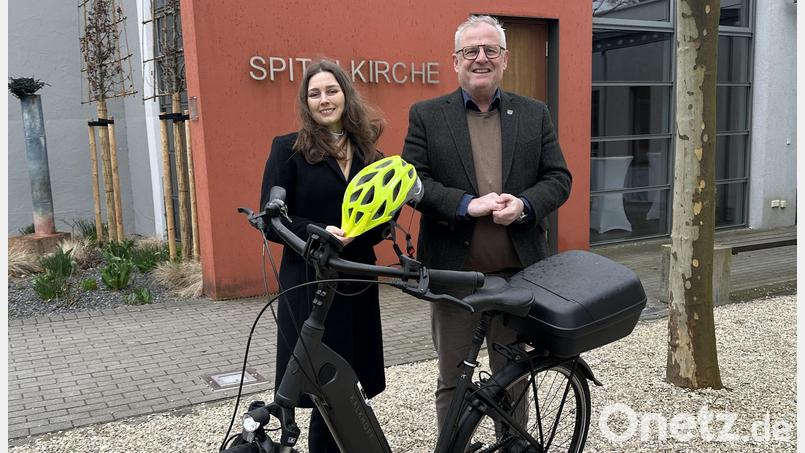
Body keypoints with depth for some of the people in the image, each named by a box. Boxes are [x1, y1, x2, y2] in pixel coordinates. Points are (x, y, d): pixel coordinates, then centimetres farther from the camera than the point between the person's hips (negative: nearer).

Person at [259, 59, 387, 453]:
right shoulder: (289, 148, -3)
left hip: (357, 282, 4)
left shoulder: (367, 151, 11)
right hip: (310, 282, -4)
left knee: (352, 387, 9)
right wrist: (319, 233, -22)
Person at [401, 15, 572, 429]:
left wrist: (525, 204, -14)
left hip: (518, 271, 2)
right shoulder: (426, 115, 3)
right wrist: (466, 204, -18)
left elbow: (558, 178, 6)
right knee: (453, 380, 10)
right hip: (454, 270, -2)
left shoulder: (534, 114, 9)